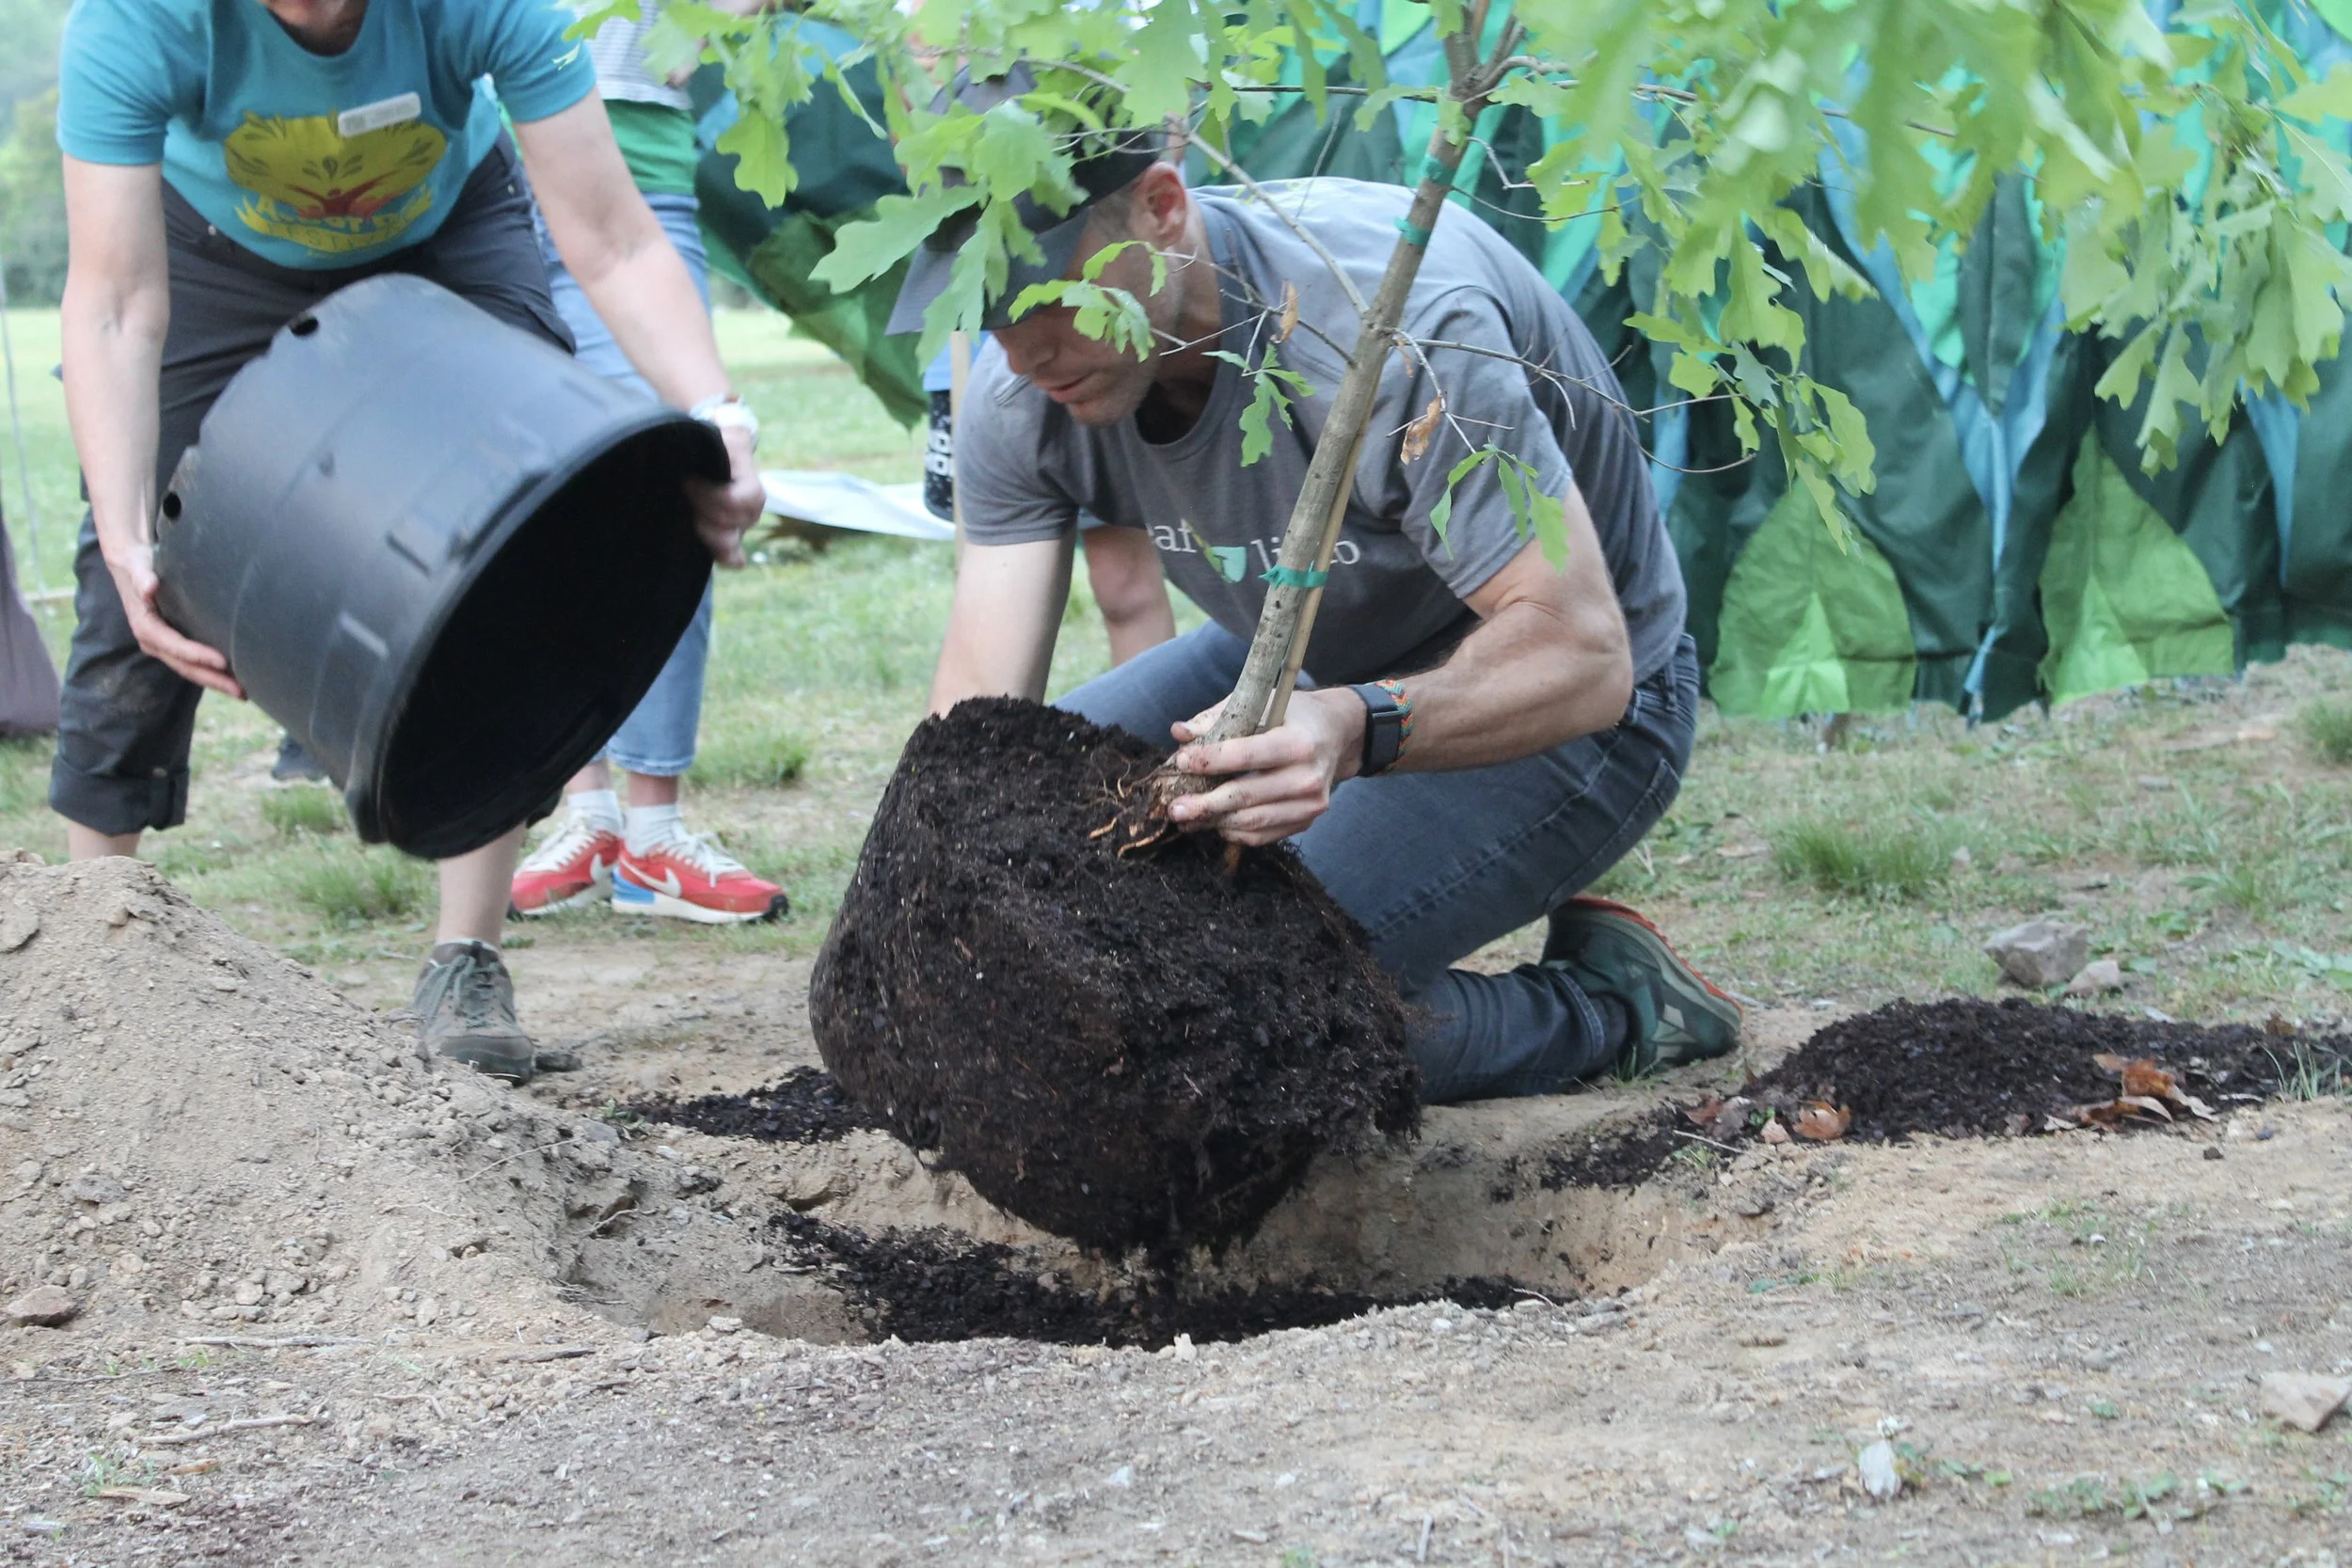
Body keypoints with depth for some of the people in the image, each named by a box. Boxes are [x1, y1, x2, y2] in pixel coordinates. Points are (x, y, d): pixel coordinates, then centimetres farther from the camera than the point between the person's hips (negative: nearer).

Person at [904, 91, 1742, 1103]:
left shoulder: (1389, 323, -35)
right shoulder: (1022, 394, -15)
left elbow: (1580, 653, -37)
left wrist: (1357, 730, -56)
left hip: (1562, 701, -7)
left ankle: (1611, 1004, -1)